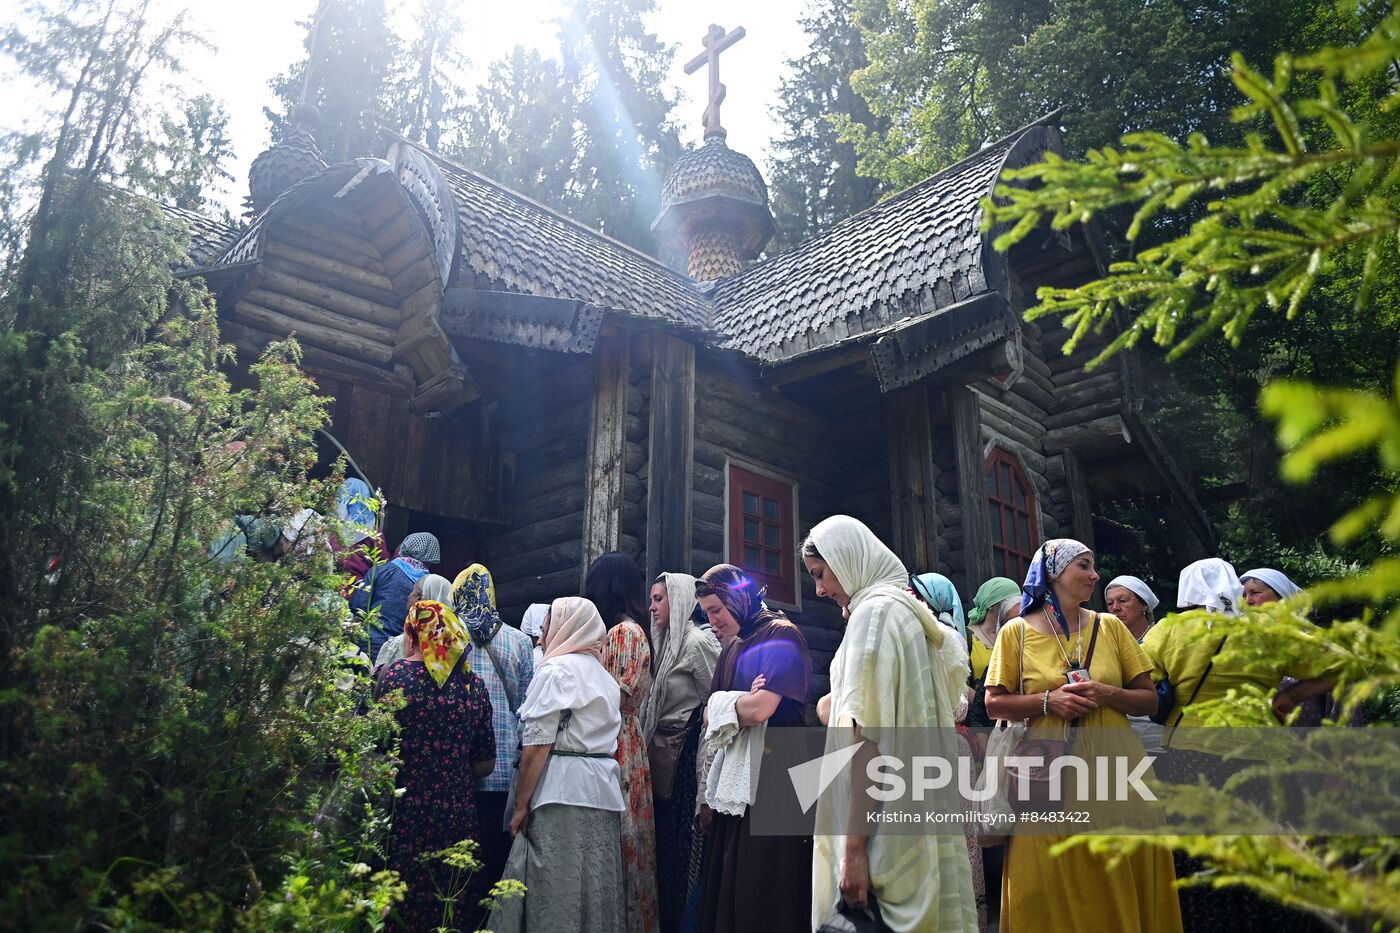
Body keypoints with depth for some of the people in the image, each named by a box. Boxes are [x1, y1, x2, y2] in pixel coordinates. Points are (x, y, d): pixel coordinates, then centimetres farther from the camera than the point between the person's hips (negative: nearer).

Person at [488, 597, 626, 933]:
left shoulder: (555, 670, -8)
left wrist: (521, 804, -8)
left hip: (562, 790, -8)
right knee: (594, 885, 11)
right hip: (603, 790, 8)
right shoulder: (605, 676, 17)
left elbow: (538, 744, -12)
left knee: (557, 887, -1)